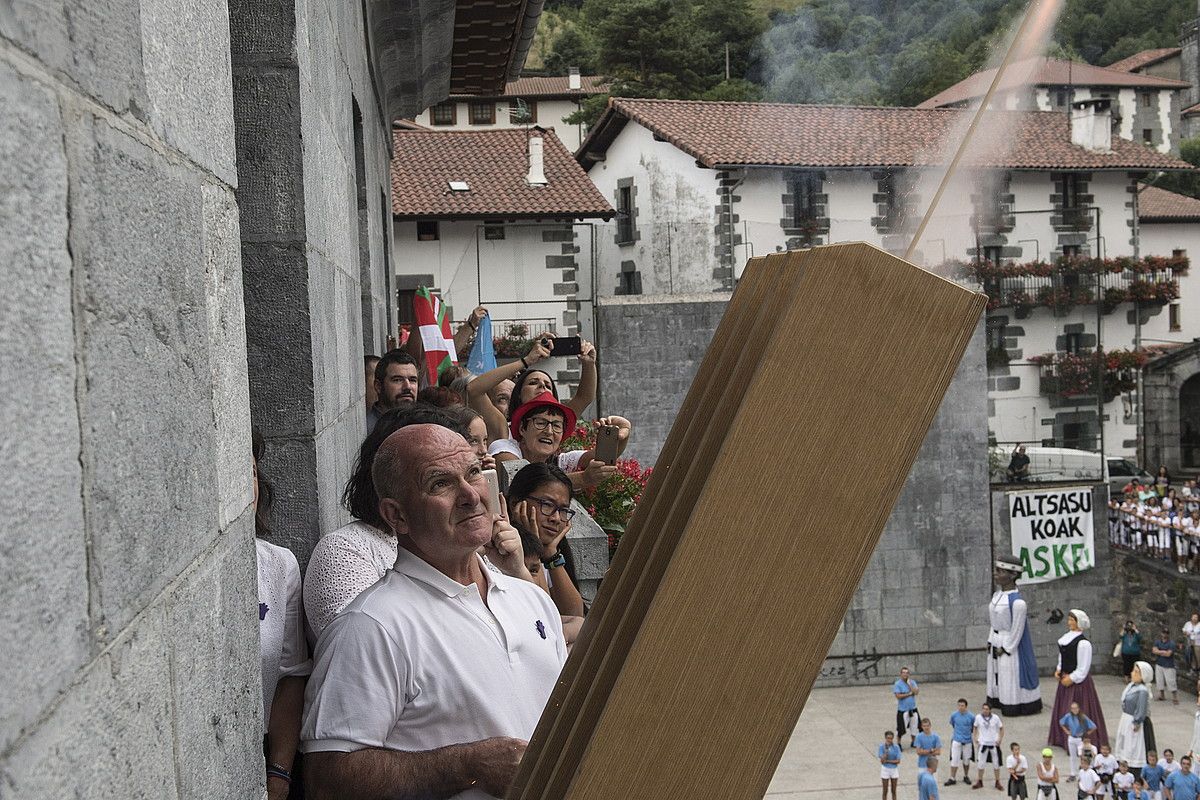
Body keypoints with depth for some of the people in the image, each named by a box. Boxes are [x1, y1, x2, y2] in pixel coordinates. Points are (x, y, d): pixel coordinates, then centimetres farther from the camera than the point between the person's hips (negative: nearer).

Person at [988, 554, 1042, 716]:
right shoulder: (997, 595, 2)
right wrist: (991, 641, 10)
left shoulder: (1017, 602, -25)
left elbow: (1017, 629, -19)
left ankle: (1014, 706, 18)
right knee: (996, 672, 19)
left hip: (1010, 644, -9)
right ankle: (997, 701, 35)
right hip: (996, 642, 9)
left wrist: (1005, 648, -14)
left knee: (1011, 675, 3)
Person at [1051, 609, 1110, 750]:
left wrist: (1072, 678, -17)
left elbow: (1083, 666, -19)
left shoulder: (1083, 642, -20)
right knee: (1063, 709, 17)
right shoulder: (1066, 636, 5)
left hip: (1078, 681, -9)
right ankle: (1063, 738, 30)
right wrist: (1058, 669, 7)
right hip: (1065, 678, 9)